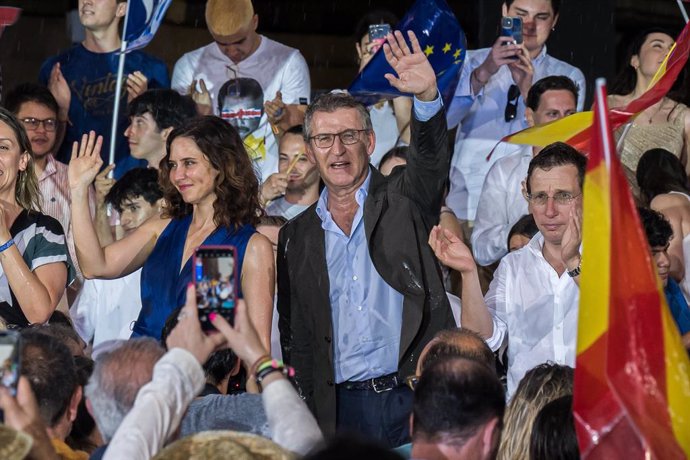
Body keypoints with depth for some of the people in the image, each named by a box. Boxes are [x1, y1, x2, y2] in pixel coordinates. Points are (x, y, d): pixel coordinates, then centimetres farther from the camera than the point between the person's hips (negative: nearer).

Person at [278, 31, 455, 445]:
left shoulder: (401, 201, 7)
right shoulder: (298, 237, 14)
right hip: (340, 408, 3)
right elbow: (296, 336, 15)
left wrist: (427, 96, -34)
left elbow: (430, 158, -14)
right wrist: (304, 418, 6)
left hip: (414, 396, -2)